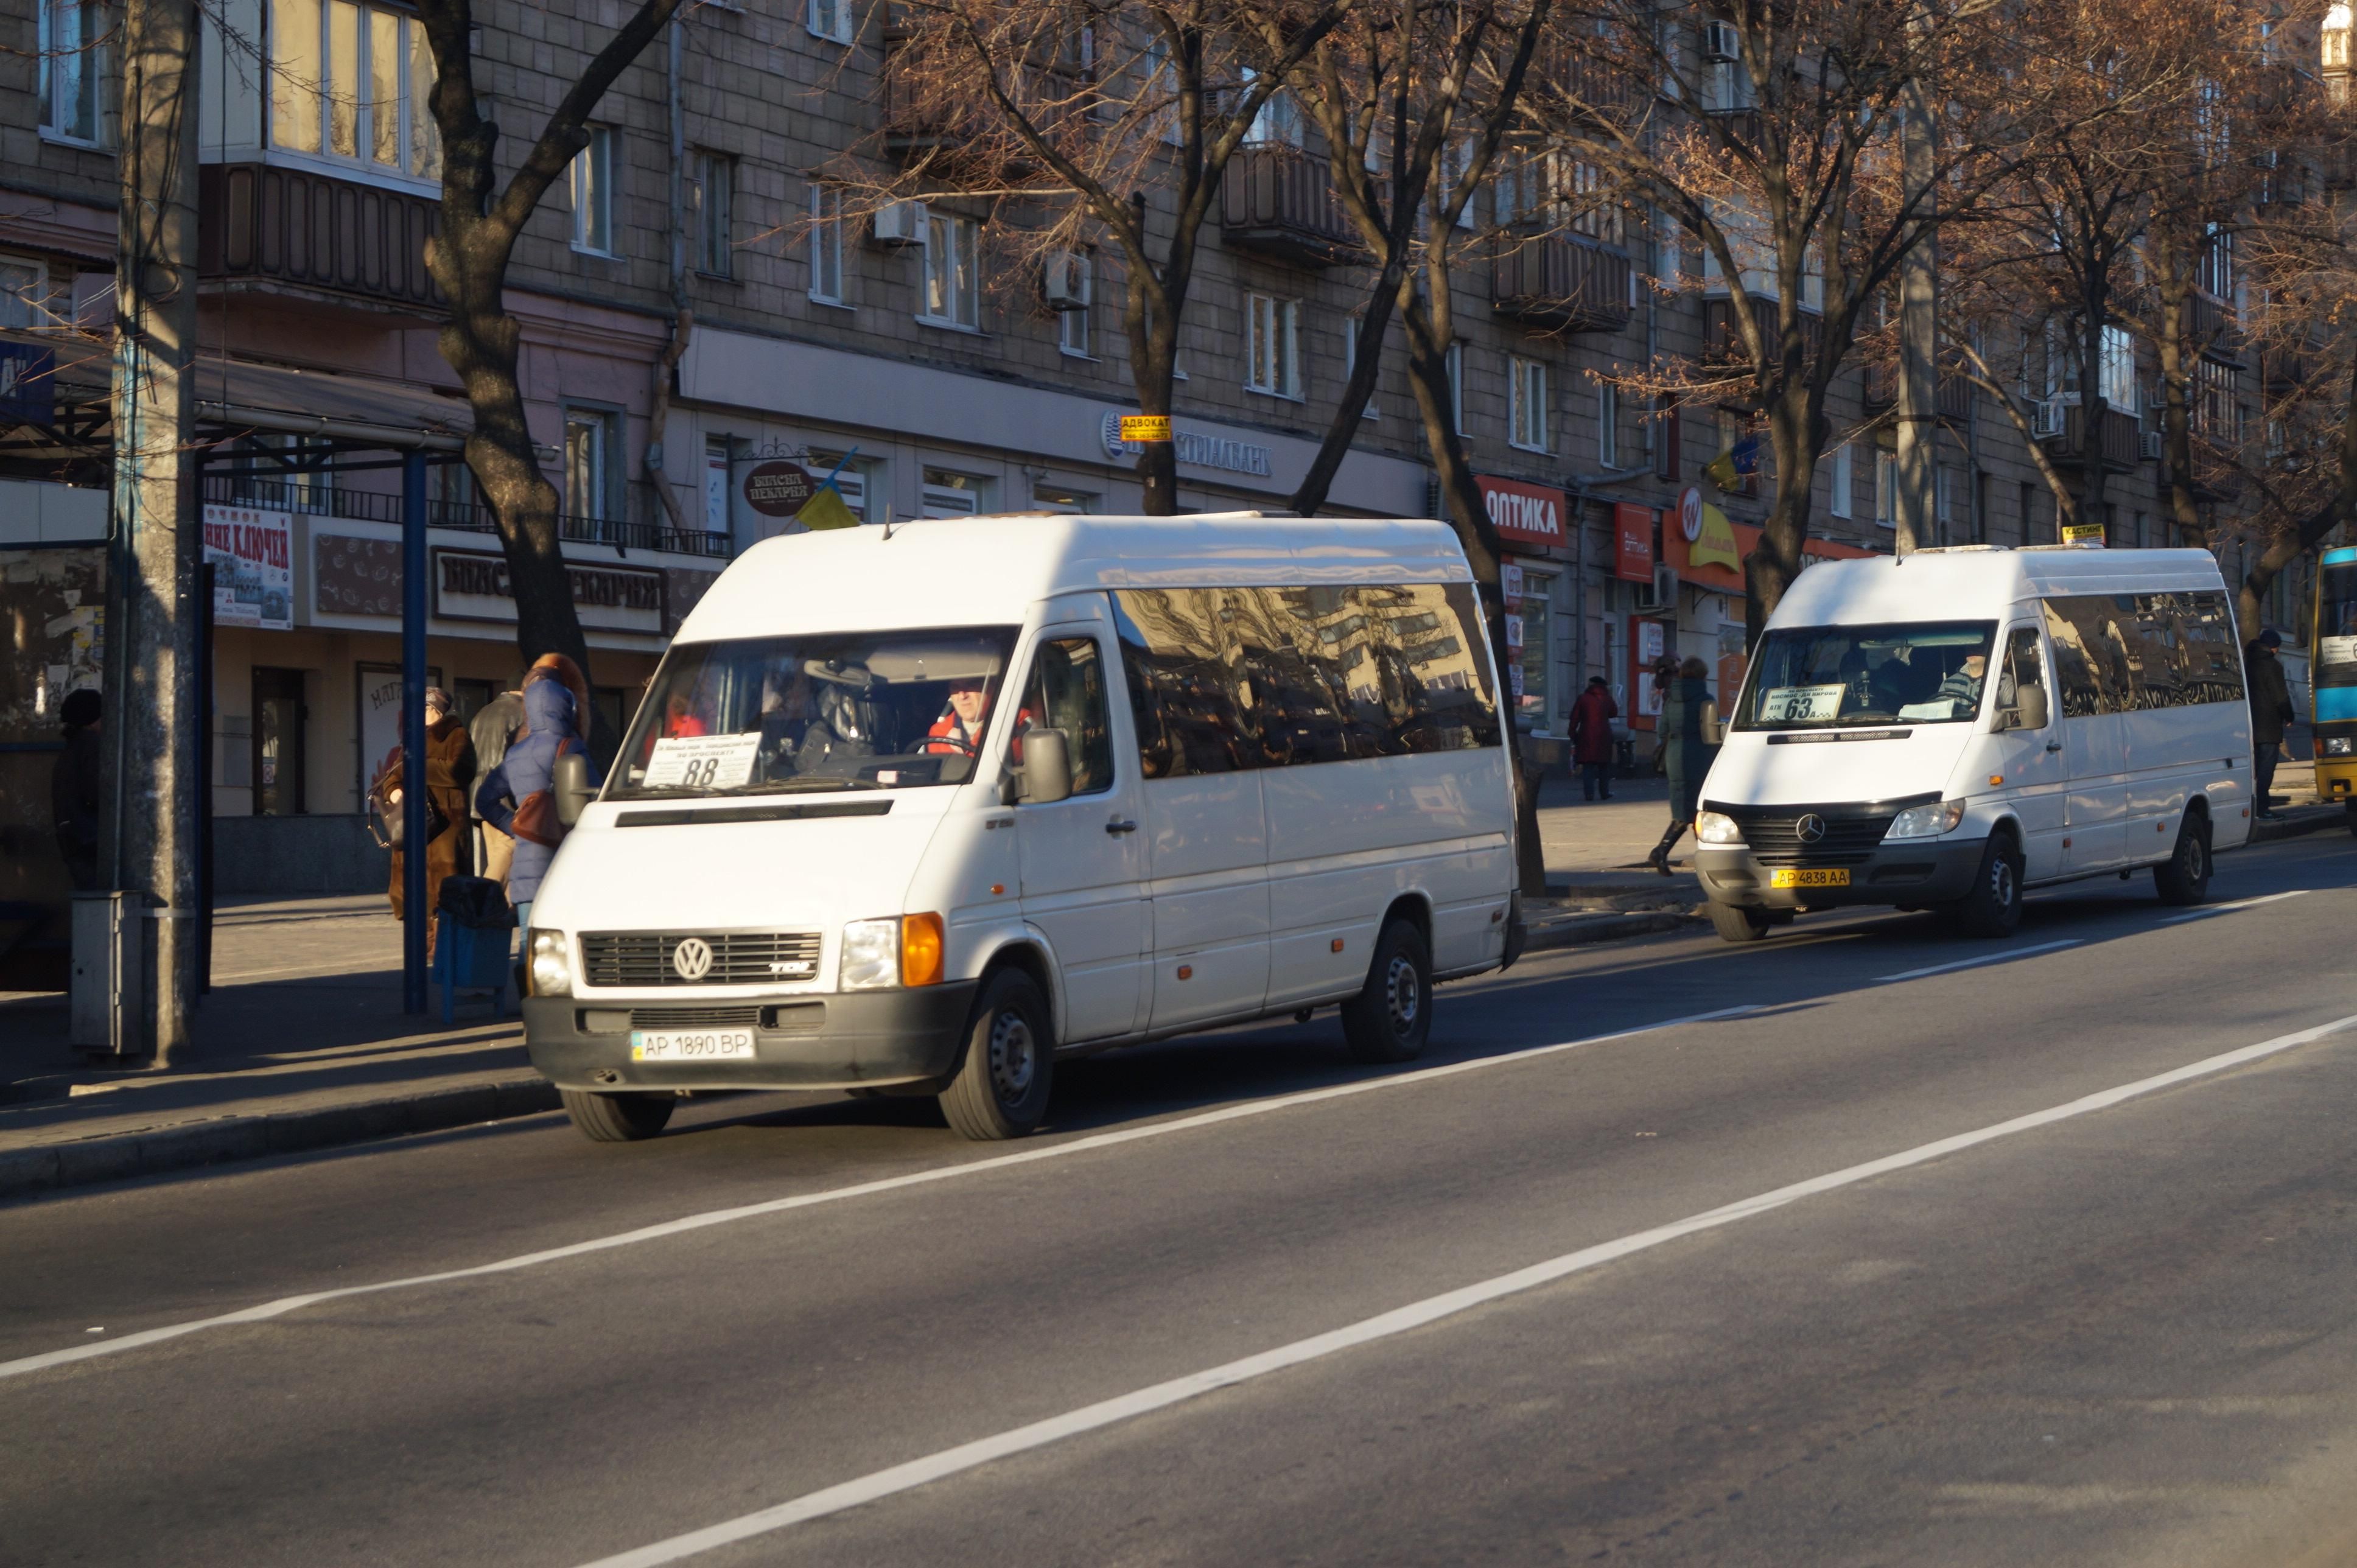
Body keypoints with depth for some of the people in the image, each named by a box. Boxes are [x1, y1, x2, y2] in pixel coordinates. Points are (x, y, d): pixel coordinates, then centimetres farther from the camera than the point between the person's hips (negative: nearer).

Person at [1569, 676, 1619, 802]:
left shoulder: (1582, 698, -1)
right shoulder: (1606, 699, 3)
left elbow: (1574, 719, -2)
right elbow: (1614, 713, 19)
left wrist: (1573, 734, 6)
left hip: (1586, 735, -1)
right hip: (1603, 735, 1)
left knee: (1587, 766, 1)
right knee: (1604, 766, 12)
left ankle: (1589, 793, -9)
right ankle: (1604, 793, 12)